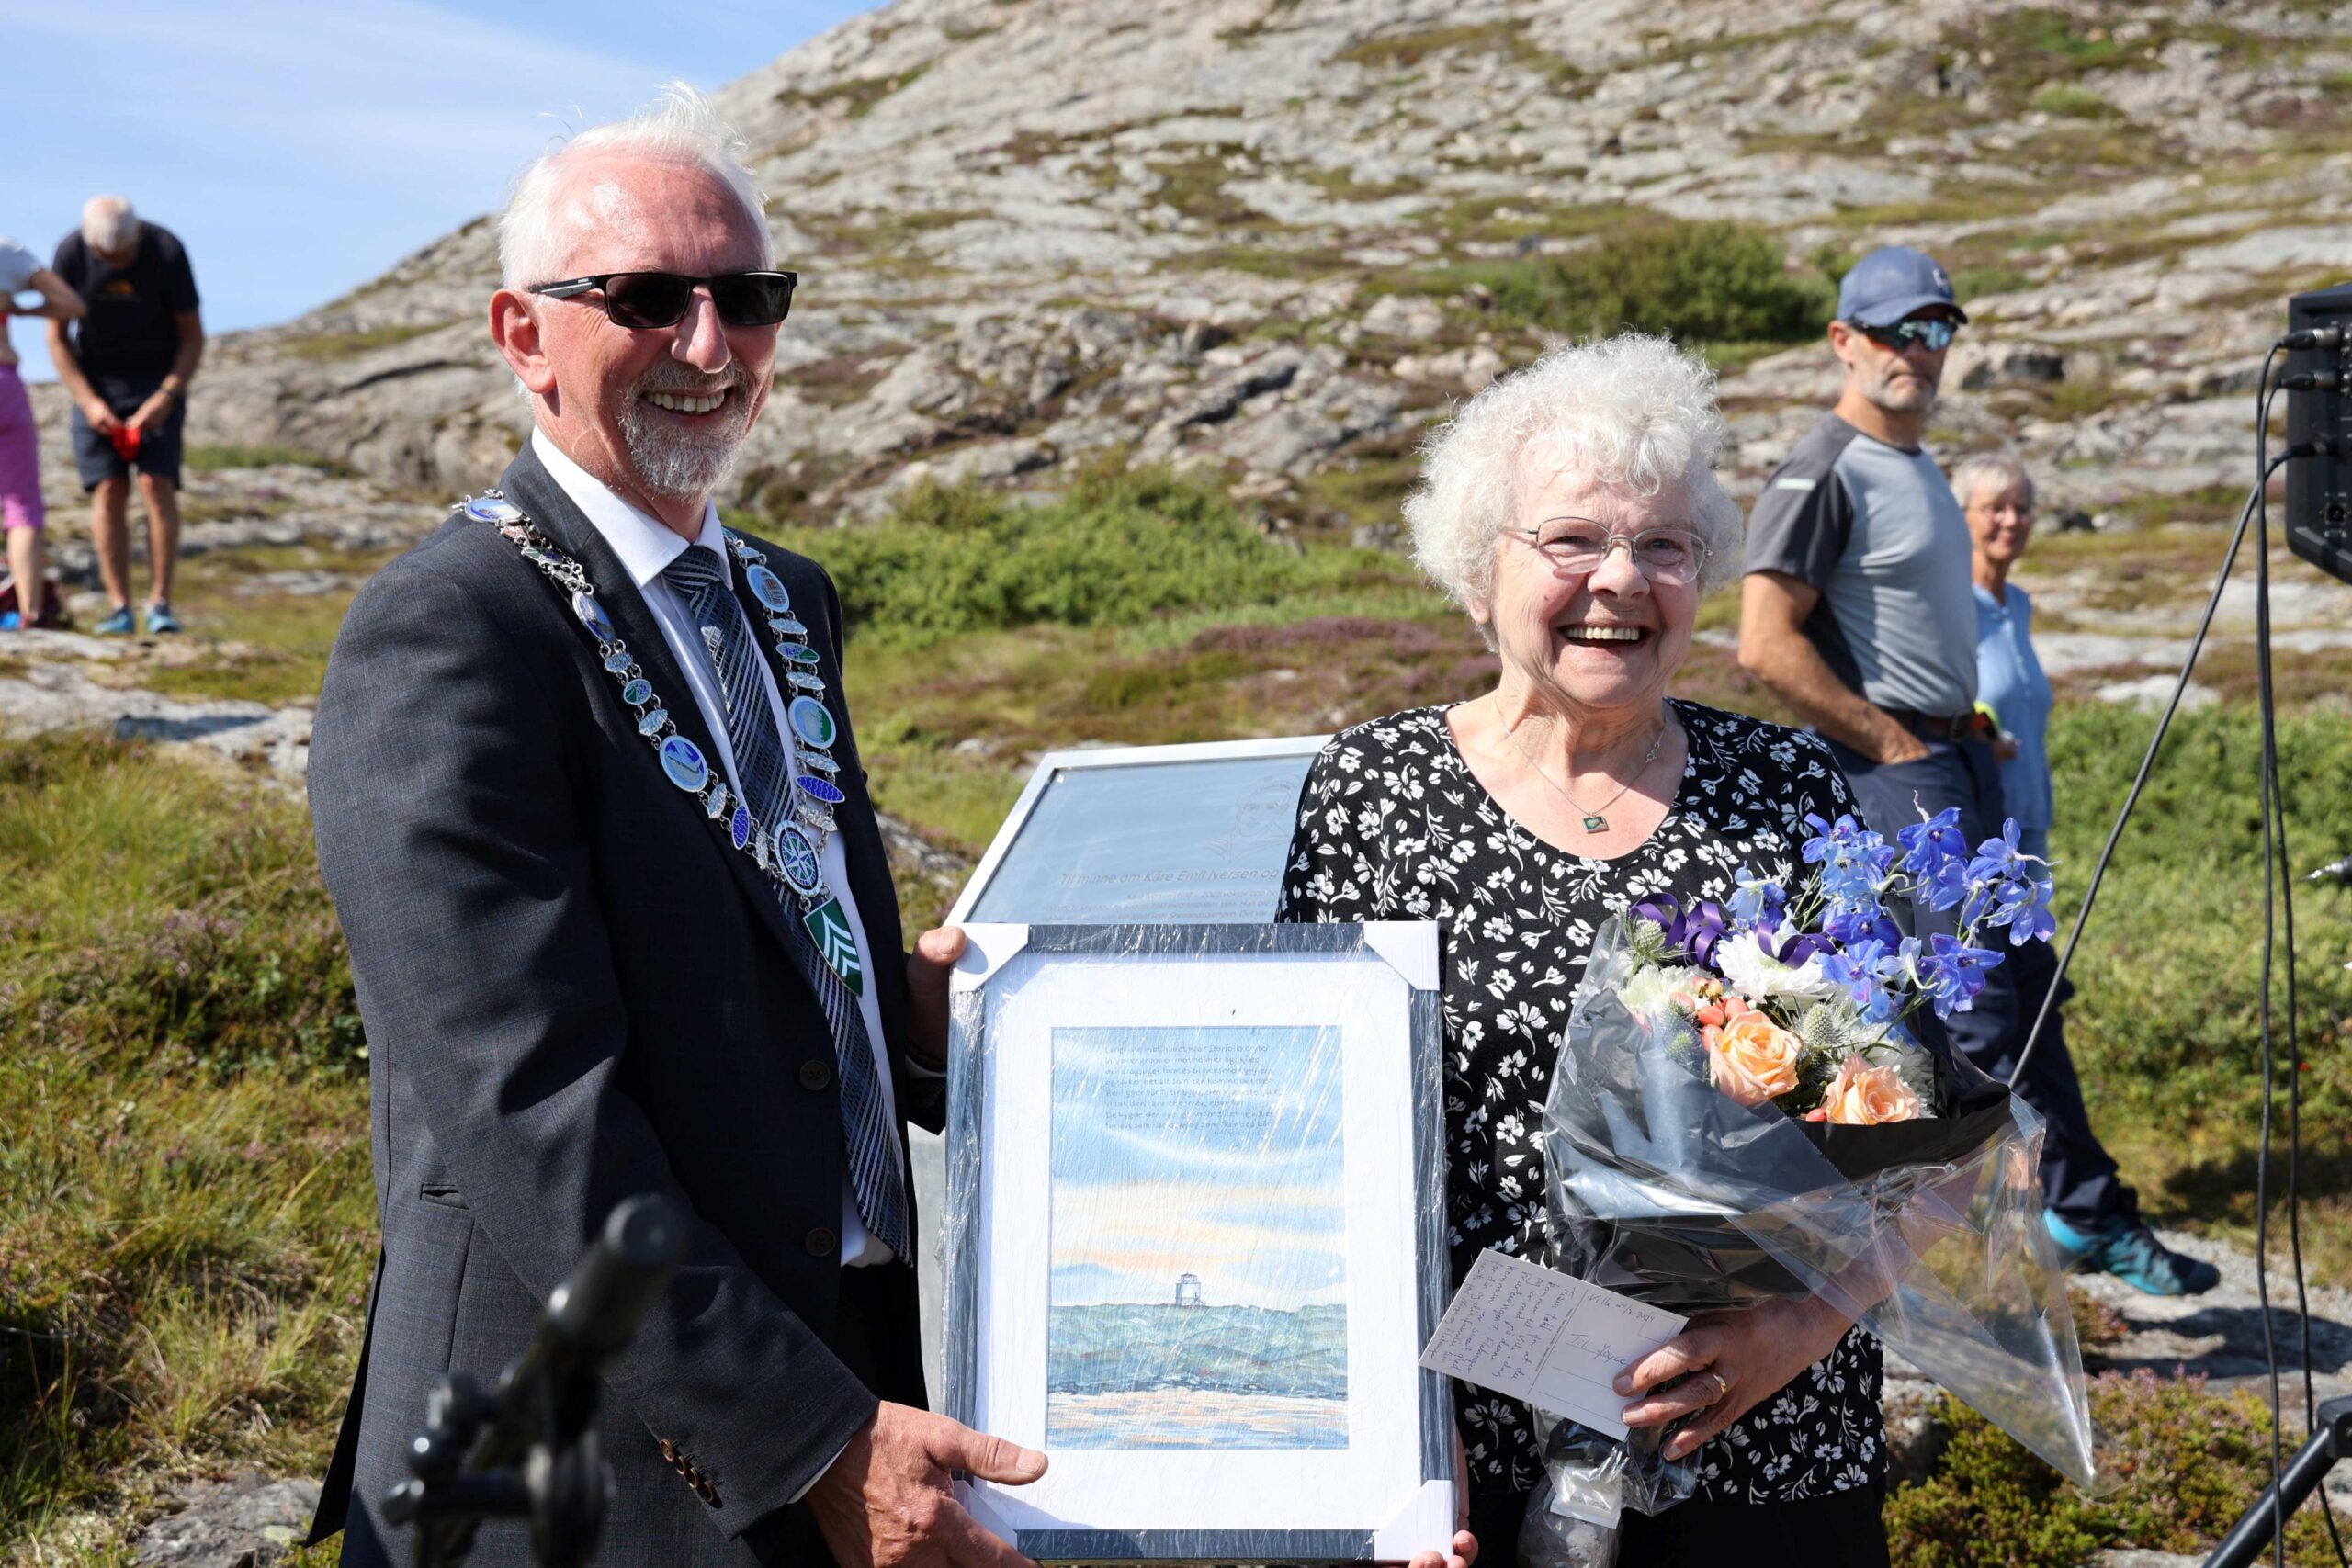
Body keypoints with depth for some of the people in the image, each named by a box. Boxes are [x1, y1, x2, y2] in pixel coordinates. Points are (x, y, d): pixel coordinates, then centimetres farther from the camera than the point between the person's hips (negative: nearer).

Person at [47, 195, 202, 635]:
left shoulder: (167, 252, -19)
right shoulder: (70, 253, -15)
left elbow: (193, 336, -12)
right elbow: (57, 338, -6)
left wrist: (166, 398, -23)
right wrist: (89, 402, -16)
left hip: (160, 381, -1)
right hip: (97, 382, 1)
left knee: (157, 484, -15)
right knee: (108, 490, -9)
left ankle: (160, 604, -14)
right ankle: (119, 608, -9)